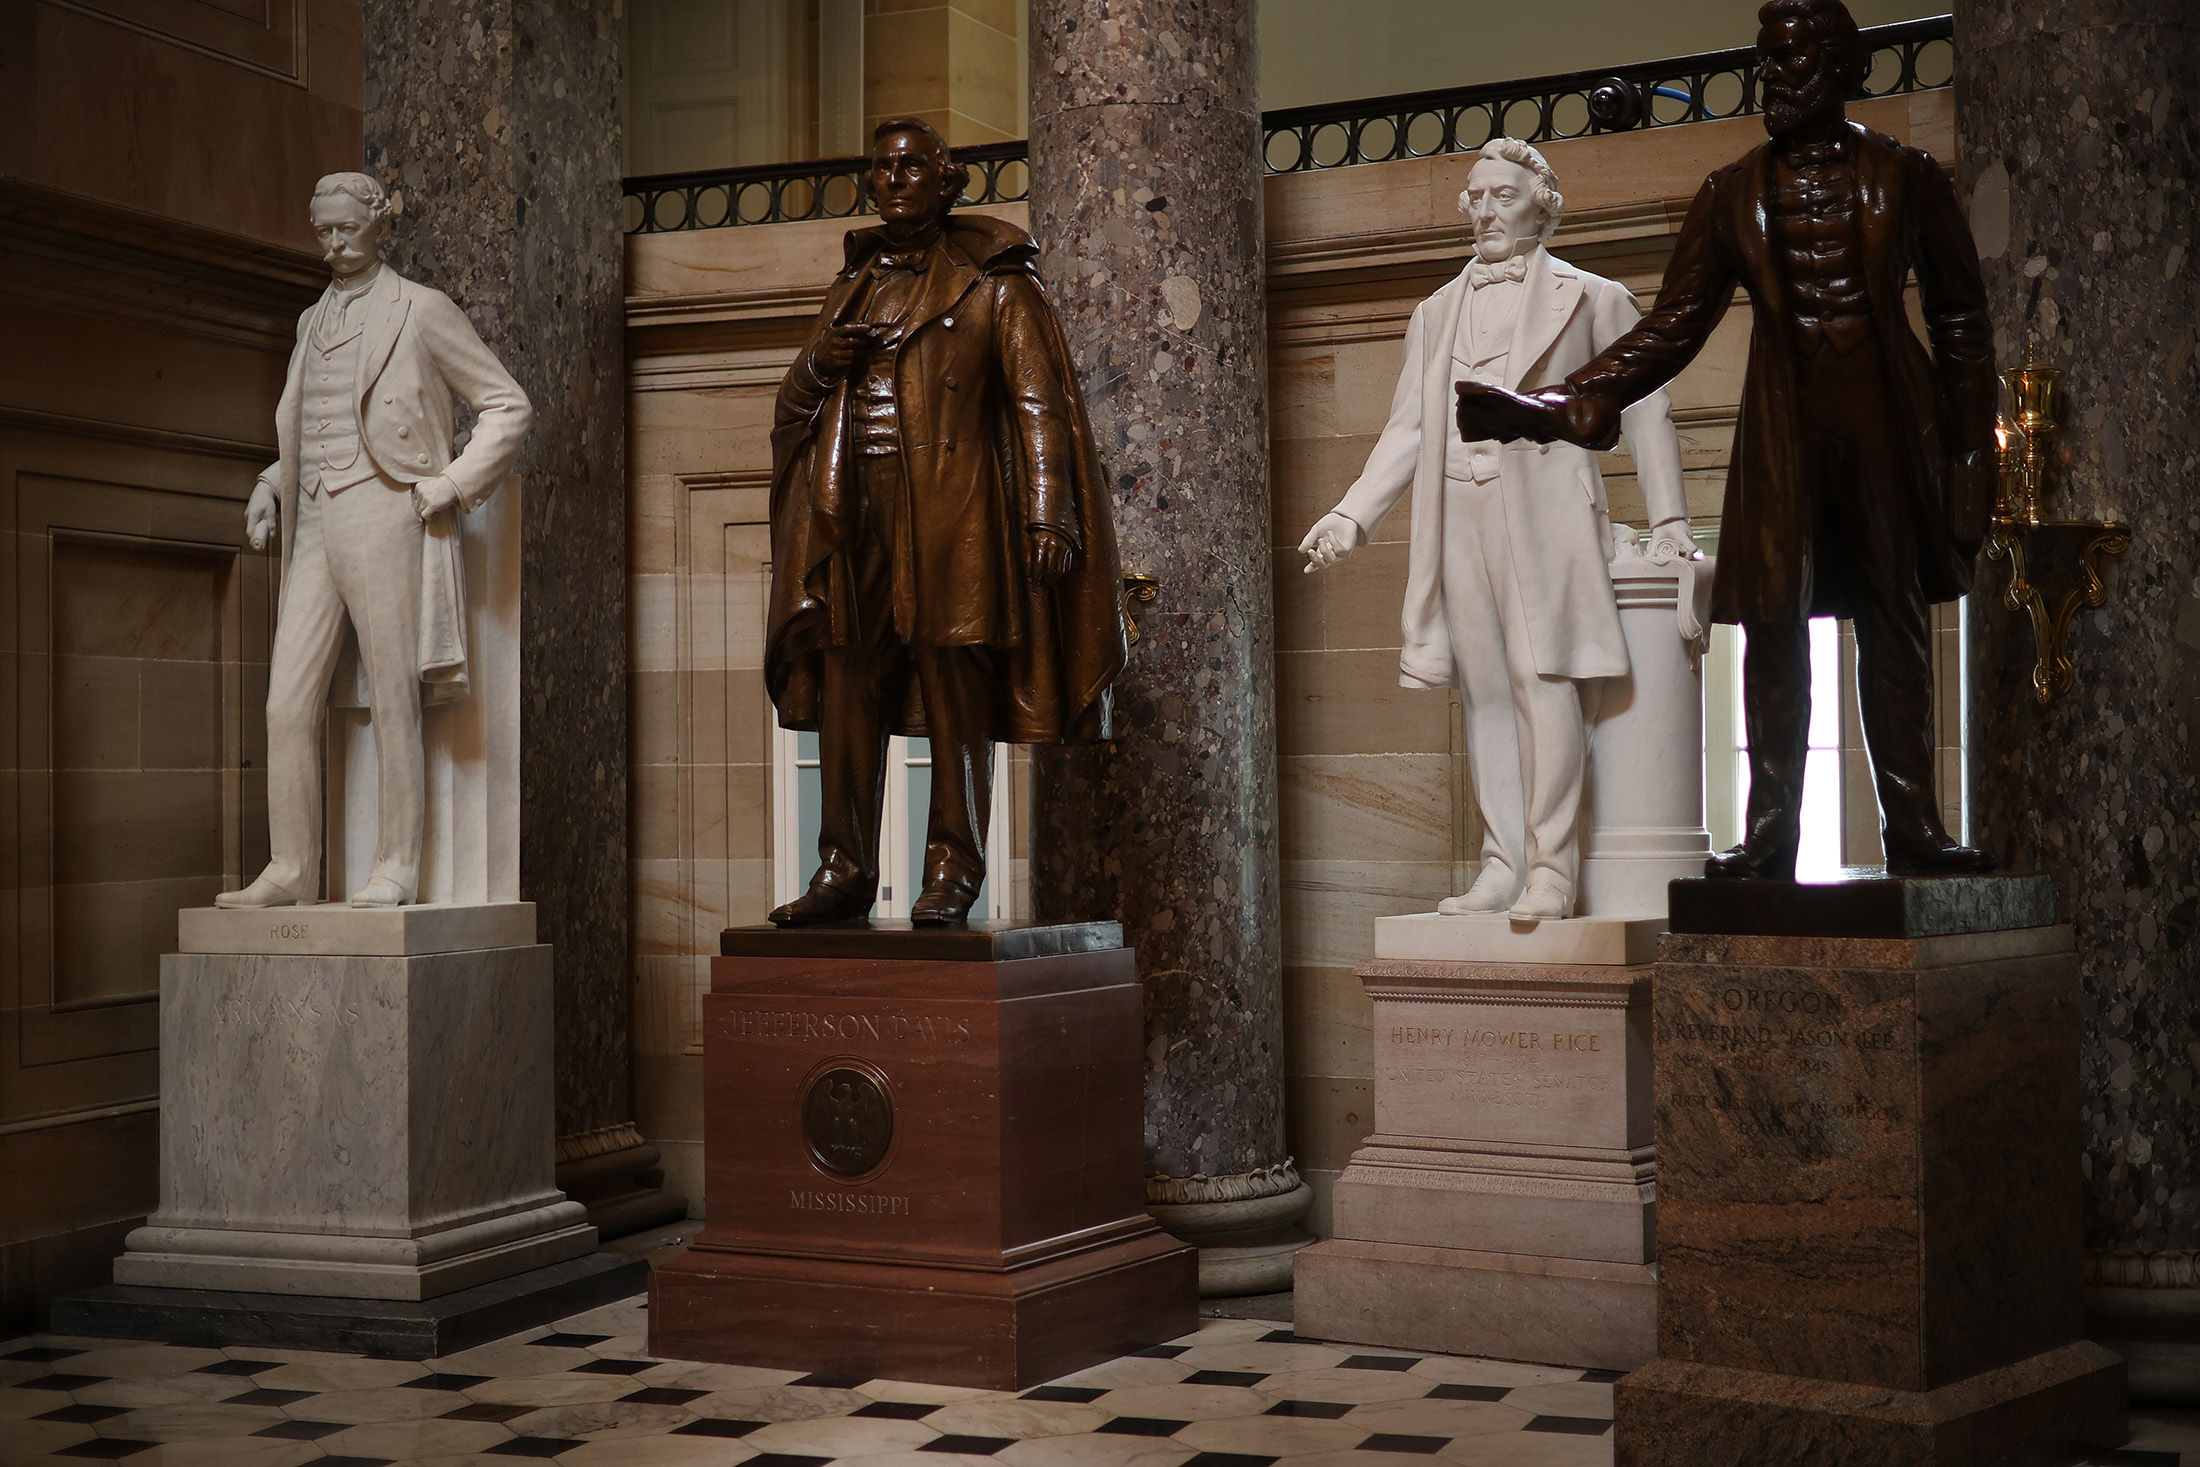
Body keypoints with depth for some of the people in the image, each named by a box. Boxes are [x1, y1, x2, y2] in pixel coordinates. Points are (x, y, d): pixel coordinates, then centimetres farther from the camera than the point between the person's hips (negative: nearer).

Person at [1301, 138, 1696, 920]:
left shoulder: (1590, 298, 9)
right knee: (1485, 691, 3)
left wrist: (1668, 521, 2)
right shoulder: (1437, 313, 20)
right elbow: (1408, 428, 17)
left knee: (1543, 677, -14)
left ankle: (1551, 870, -14)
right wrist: (1351, 513, 6)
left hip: (1543, 510, -4)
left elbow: (1645, 409, 9)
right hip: (1460, 512, 4)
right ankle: (1502, 869, 5)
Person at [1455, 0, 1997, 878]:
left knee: (1894, 628, 2)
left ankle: (1913, 830, 6)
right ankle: (1770, 835, 1)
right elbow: (1672, 328, 4)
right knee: (1774, 631, -3)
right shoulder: (1732, 196, 8)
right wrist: (1559, 405, -8)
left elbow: (1961, 321, 6)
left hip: (1888, 423, -1)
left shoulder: (1904, 178, 4)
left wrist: (1971, 452, -1)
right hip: (1783, 433, 1)